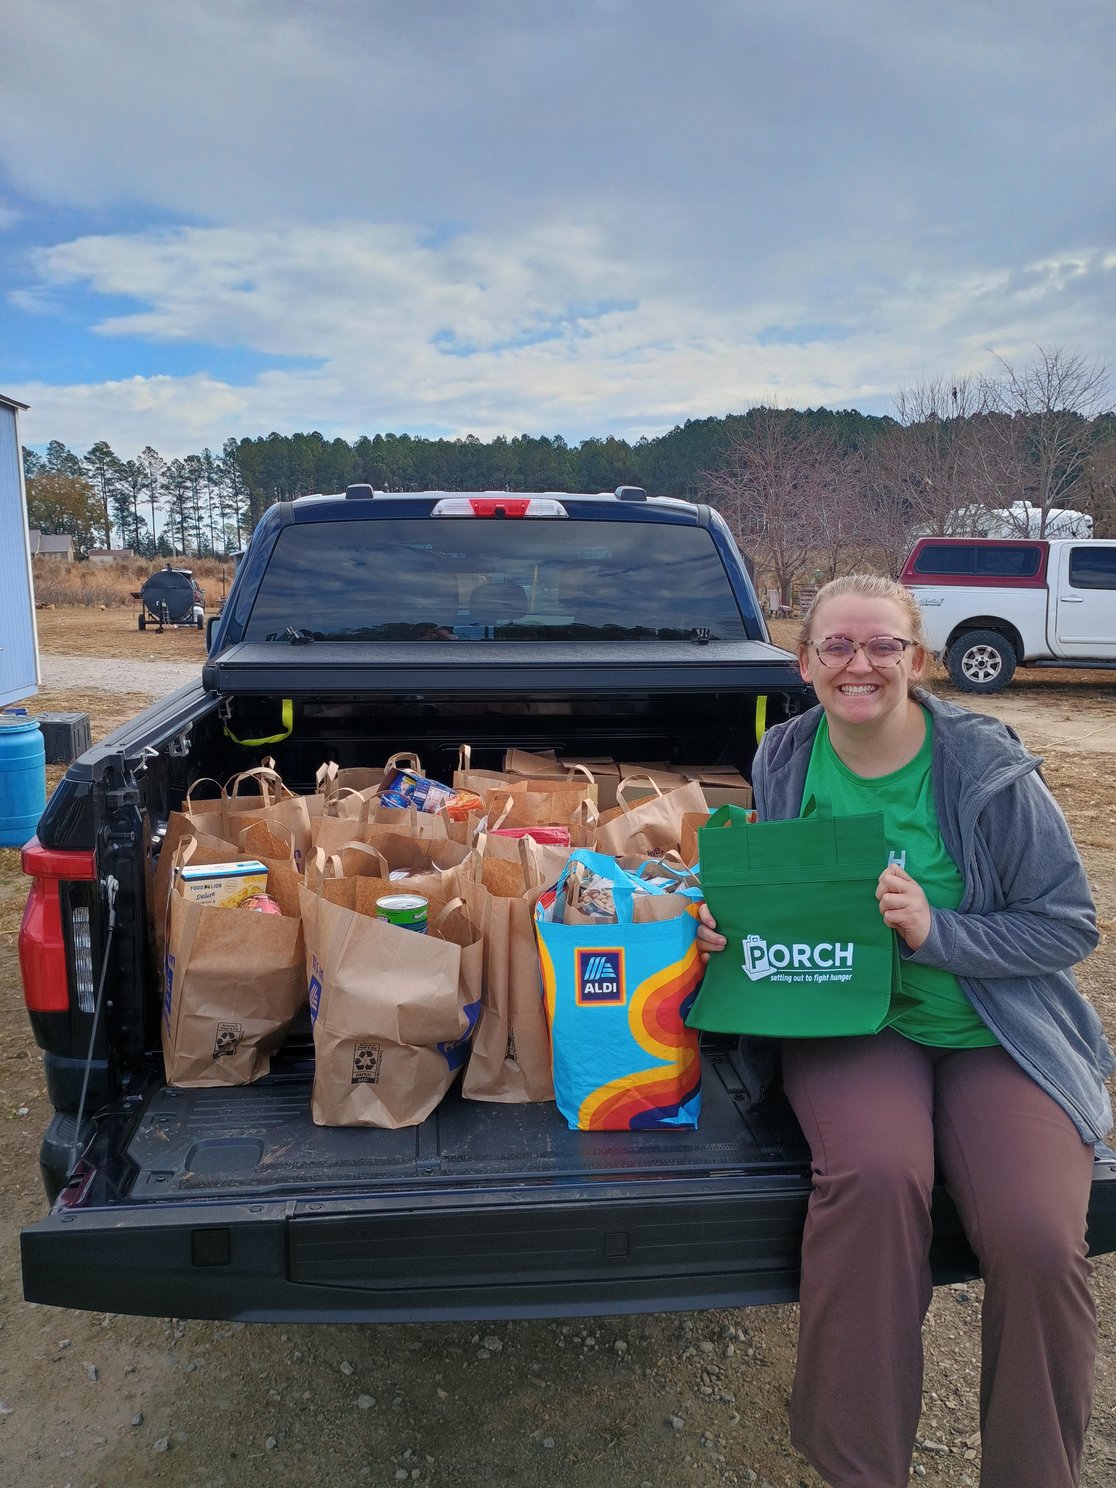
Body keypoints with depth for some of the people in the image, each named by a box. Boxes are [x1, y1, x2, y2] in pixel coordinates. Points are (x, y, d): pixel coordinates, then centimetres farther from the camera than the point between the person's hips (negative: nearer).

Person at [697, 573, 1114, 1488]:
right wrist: (729, 920, -7)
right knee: (873, 1174, -31)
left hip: (996, 1034, 0)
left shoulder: (988, 769, -8)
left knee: (1037, 1238, -25)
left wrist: (936, 931, -18)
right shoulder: (784, 762, 2)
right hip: (848, 1025, 1)